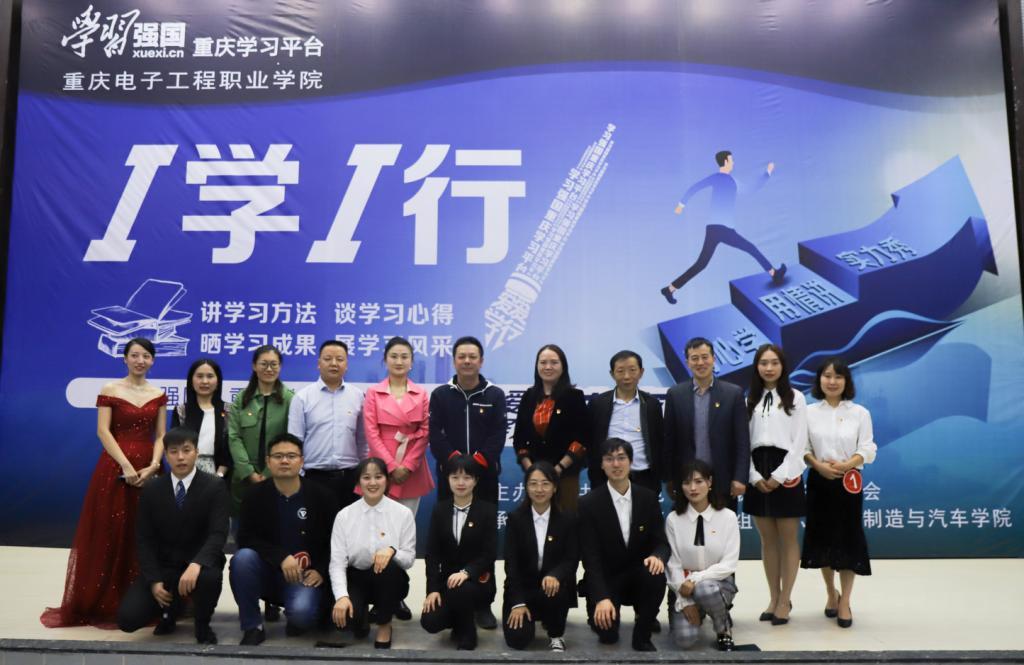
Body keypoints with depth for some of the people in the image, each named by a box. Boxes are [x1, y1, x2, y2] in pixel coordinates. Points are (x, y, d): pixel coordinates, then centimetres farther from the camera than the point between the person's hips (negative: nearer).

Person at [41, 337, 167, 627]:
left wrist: (153, 465, -12)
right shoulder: (110, 390, 0)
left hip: (148, 468, 3)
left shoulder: (159, 394, 9)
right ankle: (105, 604, 10)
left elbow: (161, 435, 5)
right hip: (116, 467, -3)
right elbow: (103, 431, -7)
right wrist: (127, 466, -16)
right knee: (110, 535, 0)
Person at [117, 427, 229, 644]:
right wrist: (154, 581, -12)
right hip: (162, 567, 3)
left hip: (198, 565, -3)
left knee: (209, 577, -38)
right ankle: (171, 607, 19)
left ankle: (203, 625, -4)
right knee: (127, 618, -17)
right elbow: (145, 540, 1)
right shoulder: (151, 490, 1)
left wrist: (196, 564, -37)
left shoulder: (214, 486, -9)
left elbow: (218, 534, -19)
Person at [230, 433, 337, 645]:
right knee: (242, 558, -29)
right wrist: (281, 557, -23)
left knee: (302, 612, -32)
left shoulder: (322, 496, -5)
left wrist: (321, 571, -14)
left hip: (306, 576, -2)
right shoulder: (255, 494, -2)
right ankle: (252, 627, -11)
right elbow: (245, 538, -11)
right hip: (268, 572, 2)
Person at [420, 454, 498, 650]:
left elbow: (490, 553, -12)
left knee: (461, 590, -36)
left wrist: (466, 572, -28)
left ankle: (467, 636, -6)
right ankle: (459, 619, 17)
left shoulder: (487, 510, -5)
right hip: (447, 578, 3)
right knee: (430, 622, -19)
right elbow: (432, 552, -1)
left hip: (478, 579, -3)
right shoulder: (440, 509, 3)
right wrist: (433, 588, -11)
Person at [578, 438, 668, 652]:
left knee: (656, 575, -31)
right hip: (605, 579, -2)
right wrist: (601, 597, -28)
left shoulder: (648, 498, -2)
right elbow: (590, 556, -16)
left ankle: (642, 636, -6)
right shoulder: (589, 504, -12)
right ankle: (604, 607, 15)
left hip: (638, 575, 3)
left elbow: (661, 541, -2)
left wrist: (657, 556, -28)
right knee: (607, 634, -23)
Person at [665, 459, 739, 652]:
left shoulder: (728, 517, -9)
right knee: (685, 639, -20)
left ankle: (724, 628, -4)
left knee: (704, 590, -37)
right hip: (685, 585, 1)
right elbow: (674, 564, -4)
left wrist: (696, 579, -22)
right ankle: (699, 611, 16)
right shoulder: (673, 519, -6)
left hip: (719, 582, -1)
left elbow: (729, 564, -11)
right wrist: (685, 600, -13)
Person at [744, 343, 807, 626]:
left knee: (788, 540, 3)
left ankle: (785, 600, 12)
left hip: (785, 473, -3)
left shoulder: (795, 398, 1)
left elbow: (799, 441, -5)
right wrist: (754, 476, -6)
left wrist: (779, 476, -12)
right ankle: (774, 598, 19)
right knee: (768, 540, 9)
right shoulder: (749, 400, 9)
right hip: (758, 474, 3)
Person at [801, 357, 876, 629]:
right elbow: (803, 447, 1)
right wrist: (819, 465, -16)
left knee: (848, 540, 0)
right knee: (822, 539, 7)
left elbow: (868, 449, -3)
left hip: (848, 482, -1)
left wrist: (846, 465, -18)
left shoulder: (860, 413, 0)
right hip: (819, 482, 1)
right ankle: (831, 593, 27)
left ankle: (845, 601, 13)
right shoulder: (809, 412, 1)